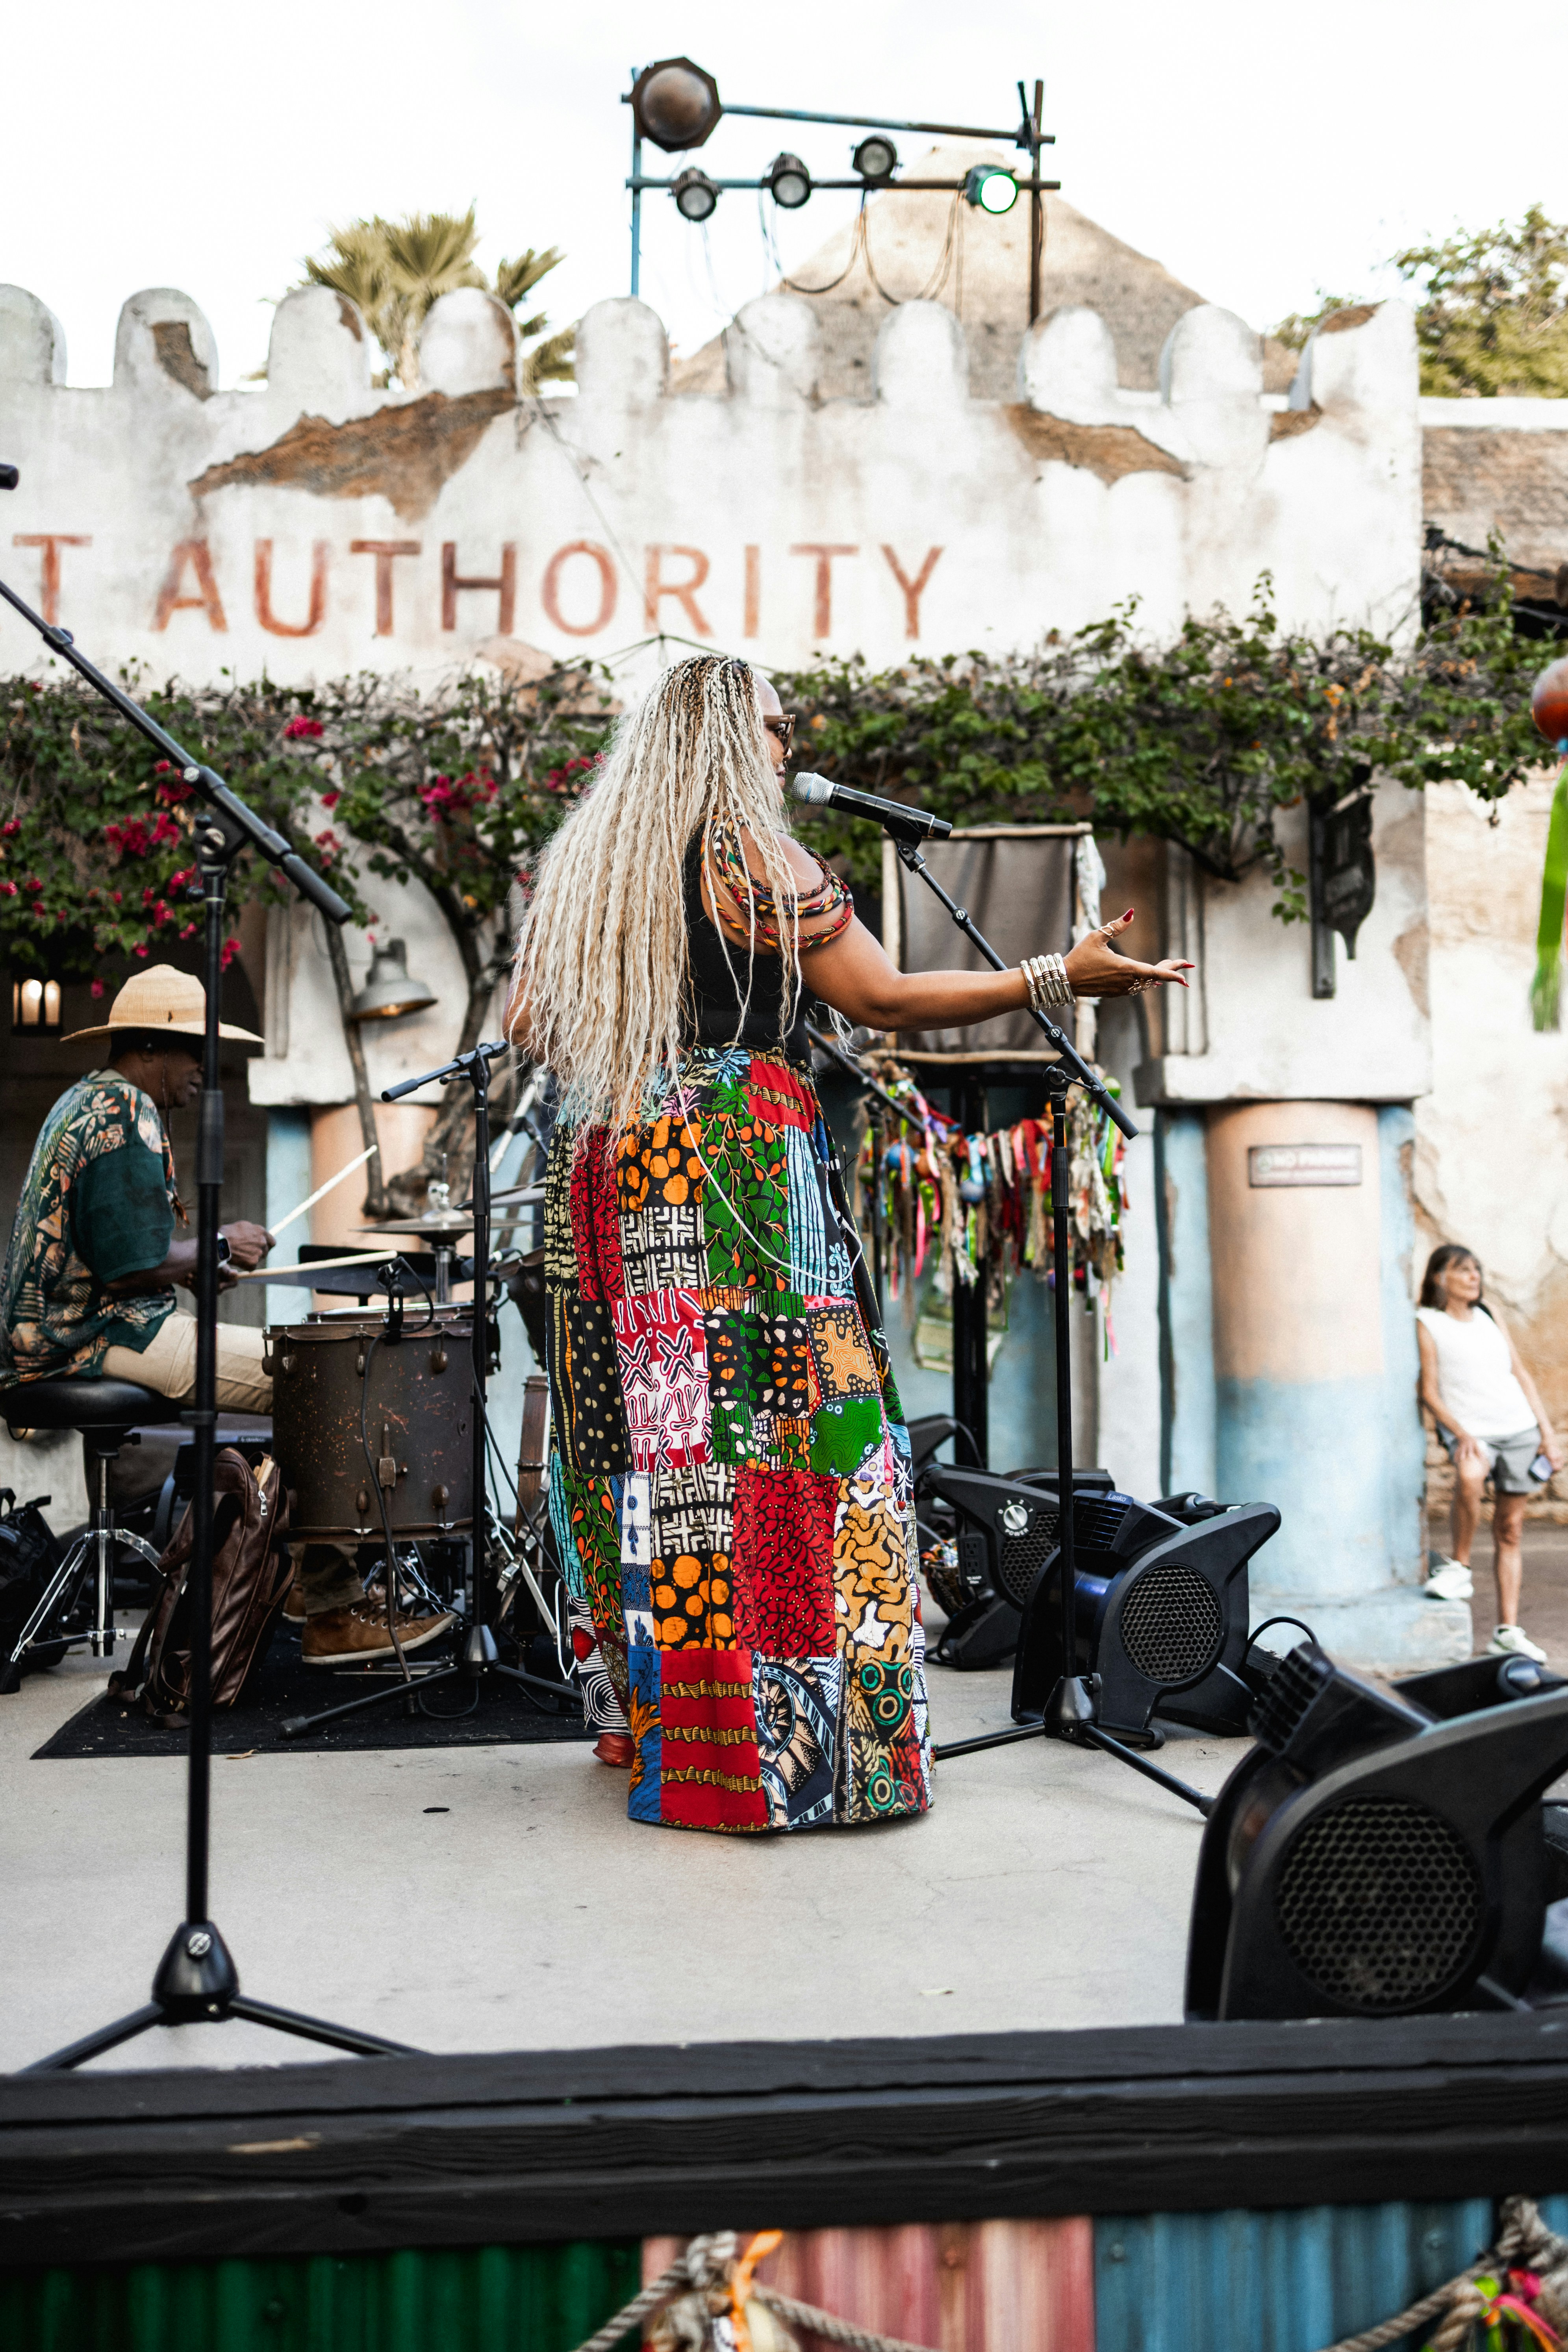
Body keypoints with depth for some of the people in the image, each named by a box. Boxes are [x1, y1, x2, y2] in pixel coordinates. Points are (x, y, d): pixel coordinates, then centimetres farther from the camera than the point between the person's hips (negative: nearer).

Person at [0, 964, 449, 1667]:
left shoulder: (85, 1101, 20)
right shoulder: (126, 1117, -15)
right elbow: (132, 1264, -23)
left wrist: (191, 1263, 14)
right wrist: (217, 1246, -7)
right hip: (107, 1338, -11)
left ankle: (309, 1581, 16)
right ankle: (331, 1613, -9)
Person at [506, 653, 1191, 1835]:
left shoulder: (580, 864, 14)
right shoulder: (750, 855, -4)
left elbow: (526, 1022, 18)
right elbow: (885, 998, -8)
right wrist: (1057, 978, -3)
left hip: (608, 1176, 7)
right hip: (740, 1157, -7)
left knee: (644, 1442, 10)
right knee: (774, 1432, -3)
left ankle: (661, 1726, 18)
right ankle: (788, 1743, -1)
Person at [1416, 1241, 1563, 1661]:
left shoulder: (1490, 1314, 14)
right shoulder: (1427, 1323, -1)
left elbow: (1520, 1374, 16)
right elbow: (1429, 1392, -6)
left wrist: (1547, 1430, 9)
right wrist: (1460, 1434, -19)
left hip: (1520, 1427, 5)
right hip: (1470, 1431, -5)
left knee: (1509, 1529, 6)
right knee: (1470, 1476, -38)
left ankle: (1508, 1630, 11)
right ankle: (1458, 1567, -19)